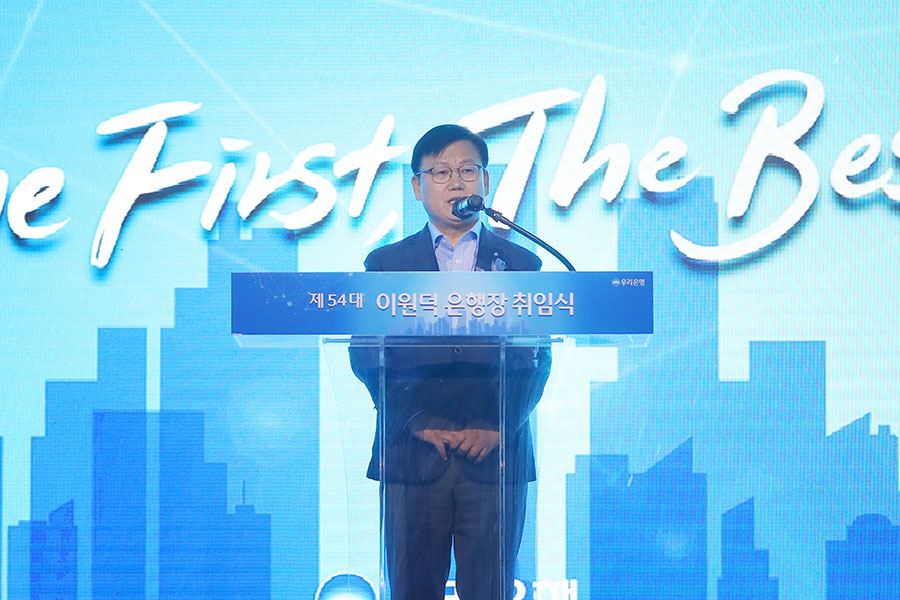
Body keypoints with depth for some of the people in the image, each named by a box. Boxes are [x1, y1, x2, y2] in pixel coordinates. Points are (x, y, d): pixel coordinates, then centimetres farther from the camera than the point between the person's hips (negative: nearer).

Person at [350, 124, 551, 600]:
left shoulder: (520, 264, 13)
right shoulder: (386, 264, 12)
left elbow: (536, 360, 5)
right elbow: (366, 356, 3)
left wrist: (496, 428, -9)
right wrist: (418, 422, -9)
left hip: (496, 457, 0)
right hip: (412, 455, 0)